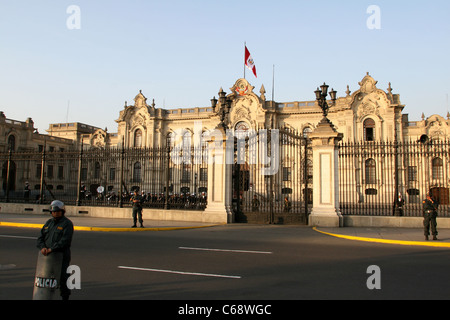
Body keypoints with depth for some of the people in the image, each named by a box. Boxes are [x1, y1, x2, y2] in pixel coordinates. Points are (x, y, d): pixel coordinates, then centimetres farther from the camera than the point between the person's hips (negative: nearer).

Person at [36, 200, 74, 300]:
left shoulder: (67, 223, -6)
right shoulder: (49, 223, 15)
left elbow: (65, 240, -18)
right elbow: (40, 237, 10)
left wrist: (52, 249, -25)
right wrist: (43, 247, -10)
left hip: (62, 255, -6)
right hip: (48, 256, 6)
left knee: (63, 278, 0)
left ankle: (65, 297, 13)